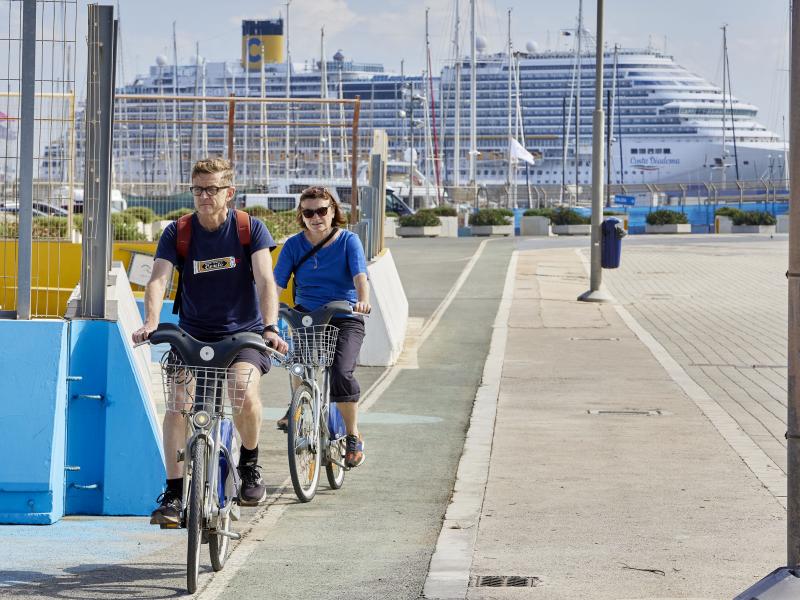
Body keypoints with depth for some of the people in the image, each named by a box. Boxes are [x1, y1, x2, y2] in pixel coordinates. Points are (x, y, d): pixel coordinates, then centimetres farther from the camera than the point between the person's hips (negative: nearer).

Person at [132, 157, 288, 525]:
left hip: (243, 332, -2)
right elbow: (159, 279, -17)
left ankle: (249, 464, 3)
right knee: (178, 400, -20)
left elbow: (265, 281, -18)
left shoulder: (250, 229, -7)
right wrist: (151, 322, -36)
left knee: (245, 394, -27)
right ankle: (174, 493, -13)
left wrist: (270, 327, -35)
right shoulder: (177, 233, -4)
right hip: (193, 334, 2)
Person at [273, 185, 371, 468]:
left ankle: (353, 435, -2)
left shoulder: (348, 240, -3)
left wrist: (363, 299, -40)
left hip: (345, 320, -3)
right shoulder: (294, 245, 1)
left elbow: (360, 275, -18)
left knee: (340, 374, -23)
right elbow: (277, 282, -8)